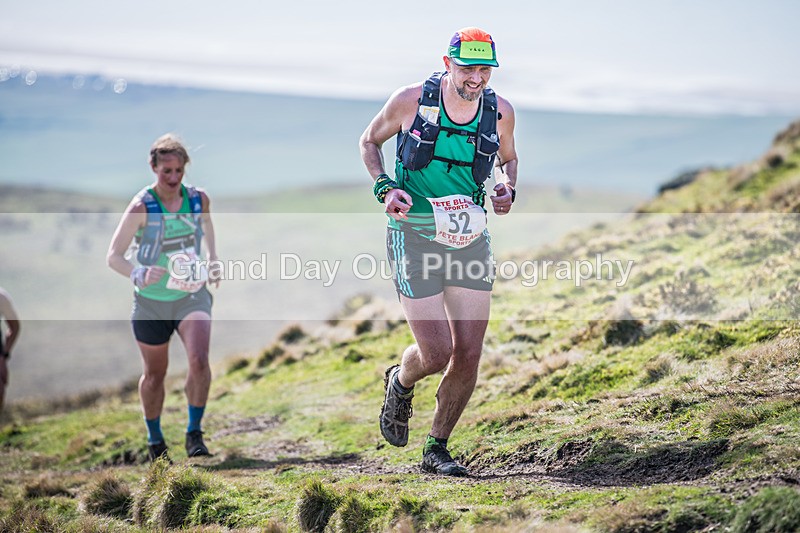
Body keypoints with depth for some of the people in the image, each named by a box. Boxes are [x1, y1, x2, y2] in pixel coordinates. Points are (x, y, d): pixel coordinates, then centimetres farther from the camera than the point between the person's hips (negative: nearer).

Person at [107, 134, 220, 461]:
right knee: (154, 374, 12)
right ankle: (155, 440, 32)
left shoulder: (199, 199, -4)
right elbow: (114, 255, -18)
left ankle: (194, 434, -8)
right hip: (151, 301, -1)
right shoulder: (141, 207, -15)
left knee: (199, 360, -21)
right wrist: (139, 274, -36)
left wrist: (213, 262, 16)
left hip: (192, 295, 1)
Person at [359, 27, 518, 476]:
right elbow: (370, 141, 8)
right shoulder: (411, 100, -8)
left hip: (471, 238, 4)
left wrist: (508, 190, -1)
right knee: (436, 354, -9)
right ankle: (400, 384, 28)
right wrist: (385, 187, -9)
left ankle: (437, 450, 19)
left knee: (469, 355, -1)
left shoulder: (500, 112, 0)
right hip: (416, 237, -3)